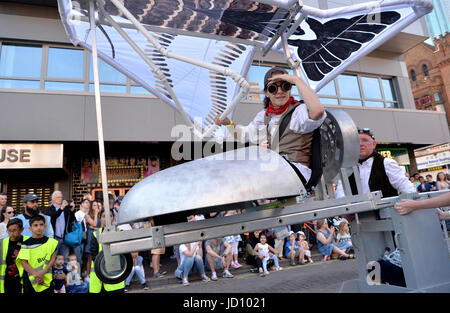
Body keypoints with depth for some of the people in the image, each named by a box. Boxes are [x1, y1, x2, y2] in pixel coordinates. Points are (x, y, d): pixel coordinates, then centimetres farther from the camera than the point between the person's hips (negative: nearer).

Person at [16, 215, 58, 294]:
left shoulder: (51, 242, 1)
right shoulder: (26, 244, -1)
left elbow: (53, 259, 0)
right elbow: (24, 262, -5)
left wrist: (42, 273, -12)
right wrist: (35, 274, -16)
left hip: (46, 278, 0)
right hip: (30, 279, 0)